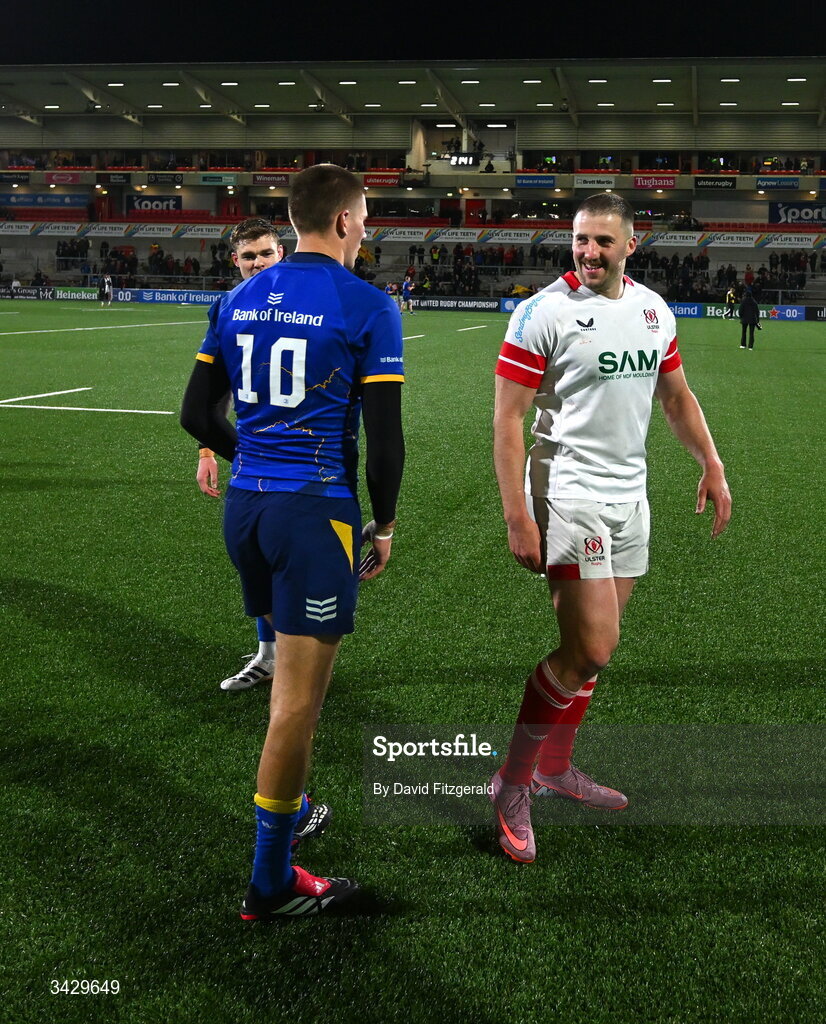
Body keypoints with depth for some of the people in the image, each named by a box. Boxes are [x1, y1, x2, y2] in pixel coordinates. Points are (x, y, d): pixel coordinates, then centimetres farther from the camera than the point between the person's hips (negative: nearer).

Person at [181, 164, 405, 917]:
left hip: (246, 507, 6)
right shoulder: (367, 307, -8)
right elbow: (385, 436, -10)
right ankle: (270, 885, 11)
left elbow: (198, 415, 11)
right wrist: (383, 525, 3)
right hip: (316, 513, -6)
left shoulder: (238, 301, 9)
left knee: (294, 680, 23)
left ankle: (292, 807, 36)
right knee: (298, 701, 1)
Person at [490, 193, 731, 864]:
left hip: (630, 495, 7)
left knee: (592, 646, 12)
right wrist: (517, 517, -18)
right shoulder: (544, 312, -11)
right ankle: (512, 783, 4)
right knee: (592, 650, -11)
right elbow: (508, 418, -13)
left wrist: (712, 465, 14)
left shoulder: (654, 309, 8)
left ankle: (554, 767, 29)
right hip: (569, 497, -7)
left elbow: (676, 394, 21)